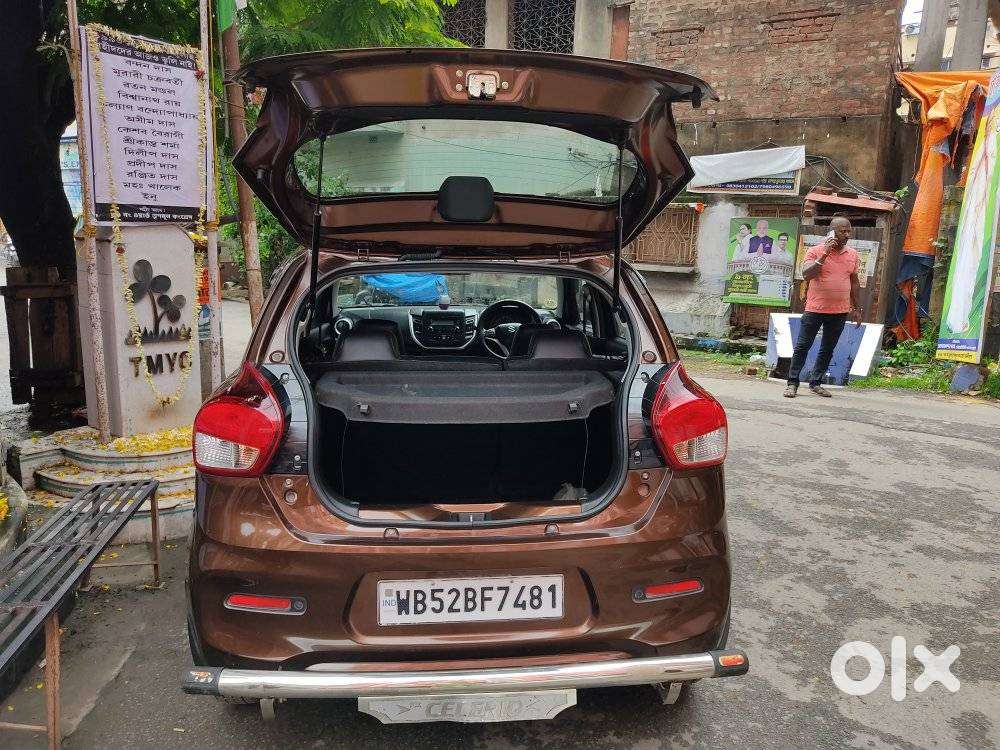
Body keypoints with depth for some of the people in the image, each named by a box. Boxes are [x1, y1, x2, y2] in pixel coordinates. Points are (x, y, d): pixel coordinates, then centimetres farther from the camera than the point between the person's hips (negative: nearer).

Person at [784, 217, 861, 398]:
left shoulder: (852, 254, 9)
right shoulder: (815, 251, -4)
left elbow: (854, 282, 17)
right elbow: (806, 275, -17)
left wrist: (856, 308, 17)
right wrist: (823, 256, -23)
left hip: (840, 312, 4)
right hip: (815, 309, -4)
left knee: (827, 350, 10)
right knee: (802, 346, -2)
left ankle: (816, 383, 19)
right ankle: (792, 383, 4)